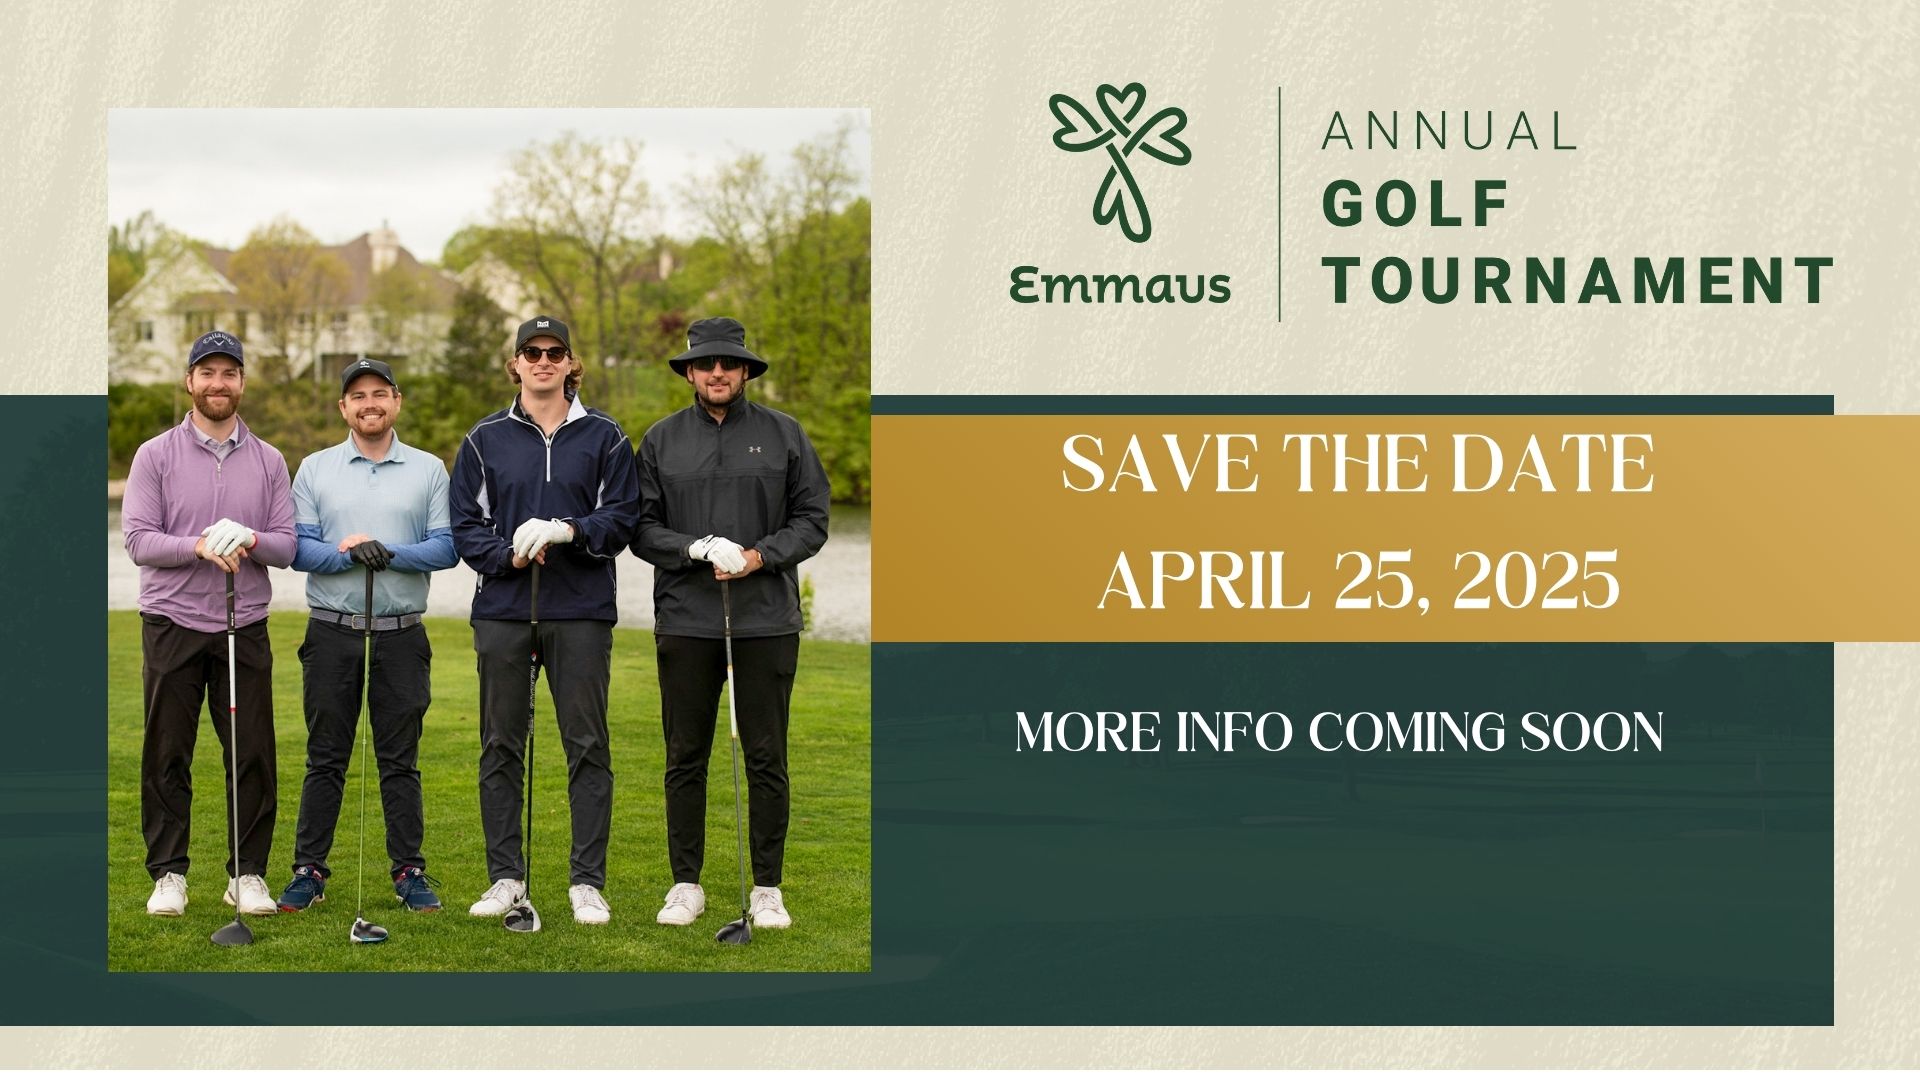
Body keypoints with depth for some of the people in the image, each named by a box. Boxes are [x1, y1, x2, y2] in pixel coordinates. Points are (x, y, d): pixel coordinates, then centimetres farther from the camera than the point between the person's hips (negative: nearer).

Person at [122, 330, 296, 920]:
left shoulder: (268, 461, 9)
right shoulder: (156, 455, 3)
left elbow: (286, 544, 5)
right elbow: (138, 539, -5)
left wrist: (250, 540, -17)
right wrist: (198, 545, -21)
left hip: (245, 627, 2)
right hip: (172, 626, -2)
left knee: (252, 756, 1)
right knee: (167, 756, 2)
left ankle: (248, 872, 11)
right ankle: (168, 874, 10)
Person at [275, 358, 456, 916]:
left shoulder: (429, 470, 7)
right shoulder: (315, 469, 8)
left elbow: (445, 547, -2)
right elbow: (297, 548, -1)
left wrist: (389, 552, -16)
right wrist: (348, 553, -18)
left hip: (401, 635, 0)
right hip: (332, 633, 0)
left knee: (400, 760, 4)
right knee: (325, 758, 4)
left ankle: (410, 872, 10)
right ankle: (309, 871, 9)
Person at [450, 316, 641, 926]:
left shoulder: (603, 437, 7)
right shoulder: (486, 439, 10)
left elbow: (623, 518, 1)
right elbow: (464, 526, 7)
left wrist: (568, 530, -16)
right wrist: (508, 553, -11)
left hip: (581, 612, -1)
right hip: (502, 610, 1)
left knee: (588, 747, -2)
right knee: (501, 746, 4)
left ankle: (587, 882, 3)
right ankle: (506, 878, 12)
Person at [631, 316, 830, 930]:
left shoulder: (784, 435, 6)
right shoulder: (661, 441, 9)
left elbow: (812, 521, 4)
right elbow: (641, 528, 6)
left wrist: (761, 556, -12)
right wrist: (694, 550, -12)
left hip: (767, 621, -1)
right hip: (686, 620, 1)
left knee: (766, 758, 1)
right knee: (685, 758, 5)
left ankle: (767, 889, 9)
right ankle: (686, 884, 14)